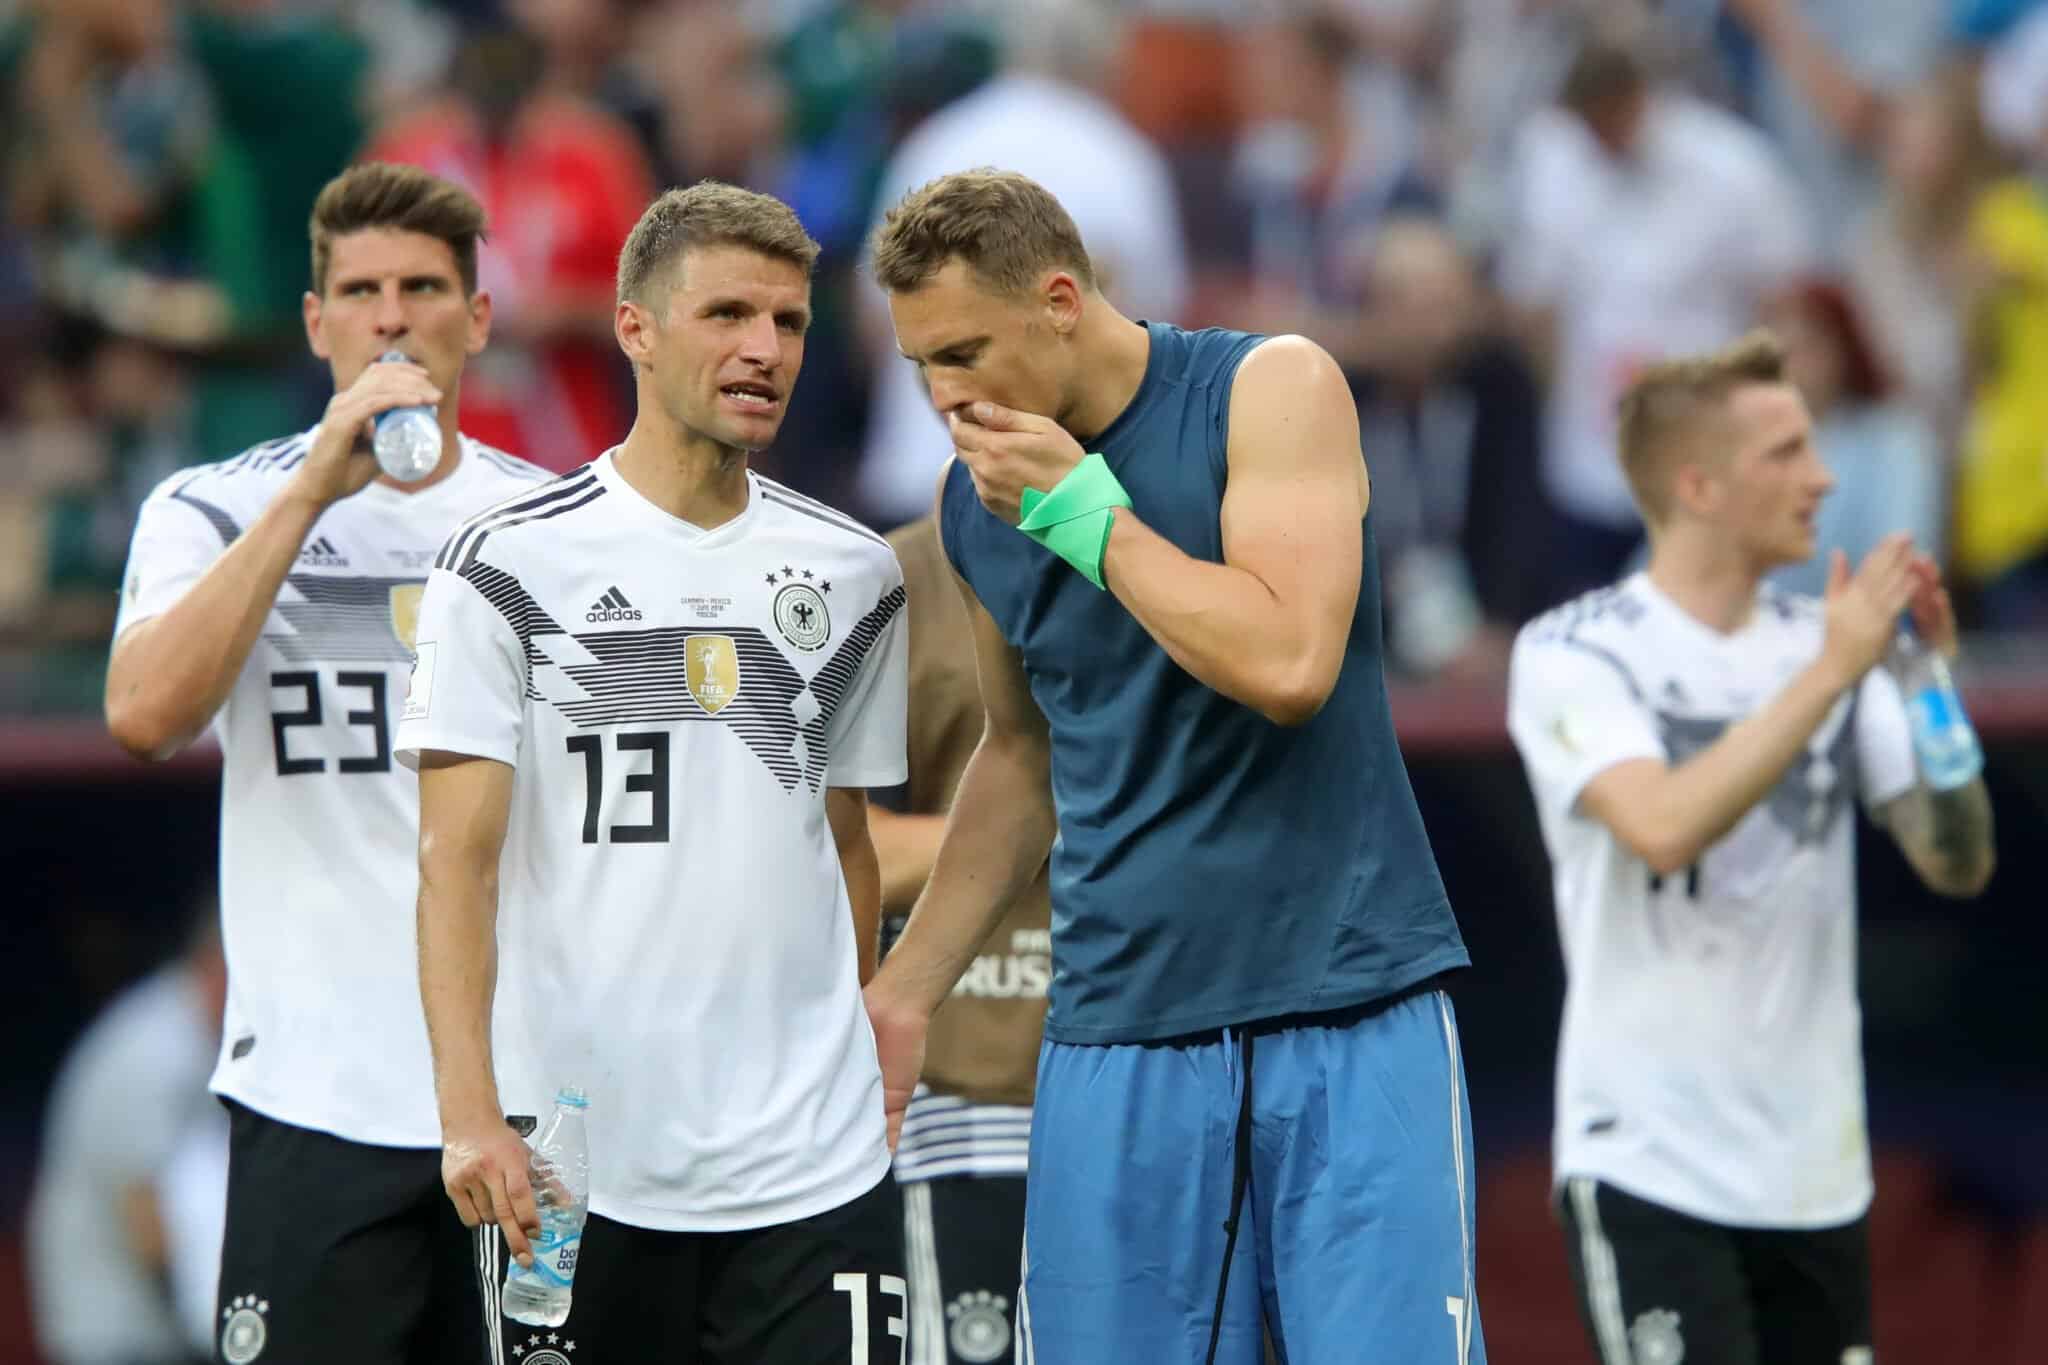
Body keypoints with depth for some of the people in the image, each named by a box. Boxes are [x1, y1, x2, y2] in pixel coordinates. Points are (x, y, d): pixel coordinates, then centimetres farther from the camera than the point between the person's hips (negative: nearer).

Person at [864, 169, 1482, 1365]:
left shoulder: (1271, 391, -7)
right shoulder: (979, 501, 8)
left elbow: (1286, 666, -20)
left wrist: (1084, 509, -14)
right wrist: (907, 991, 19)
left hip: (1349, 1010, -4)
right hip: (1121, 1033, 4)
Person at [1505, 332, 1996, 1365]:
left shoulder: (1824, 642, 9)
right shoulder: (1573, 654, -7)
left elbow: (1957, 864, 3)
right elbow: (1665, 828, -25)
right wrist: (1831, 671, -22)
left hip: (1816, 1172, 6)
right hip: (1650, 1160, -6)